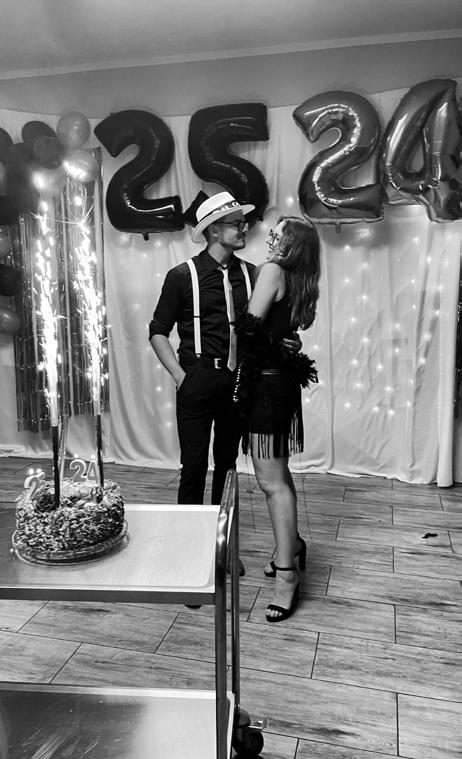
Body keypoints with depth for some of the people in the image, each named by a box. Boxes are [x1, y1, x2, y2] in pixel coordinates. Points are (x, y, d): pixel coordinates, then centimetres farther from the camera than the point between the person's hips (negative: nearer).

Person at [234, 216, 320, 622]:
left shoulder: (273, 269, -11)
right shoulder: (300, 282, 13)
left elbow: (251, 327, -16)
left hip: (266, 382, -9)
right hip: (283, 379, 9)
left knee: (271, 480, -6)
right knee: (278, 475, 19)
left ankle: (286, 573, 2)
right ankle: (291, 545, 35)